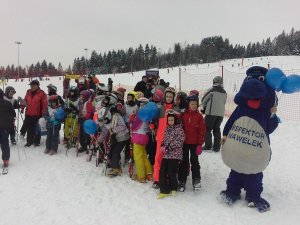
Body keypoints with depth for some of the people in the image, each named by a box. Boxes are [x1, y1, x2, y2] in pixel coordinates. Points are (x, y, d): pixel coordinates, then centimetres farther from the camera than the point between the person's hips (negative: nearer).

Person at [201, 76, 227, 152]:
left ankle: (208, 145, 5)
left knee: (208, 128, 6)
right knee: (217, 129, 14)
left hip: (211, 113, -5)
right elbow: (224, 103, 14)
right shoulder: (224, 92, 8)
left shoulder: (212, 89, -7)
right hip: (221, 114, 5)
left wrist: (205, 107, 19)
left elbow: (203, 100, 0)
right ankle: (217, 147, 15)